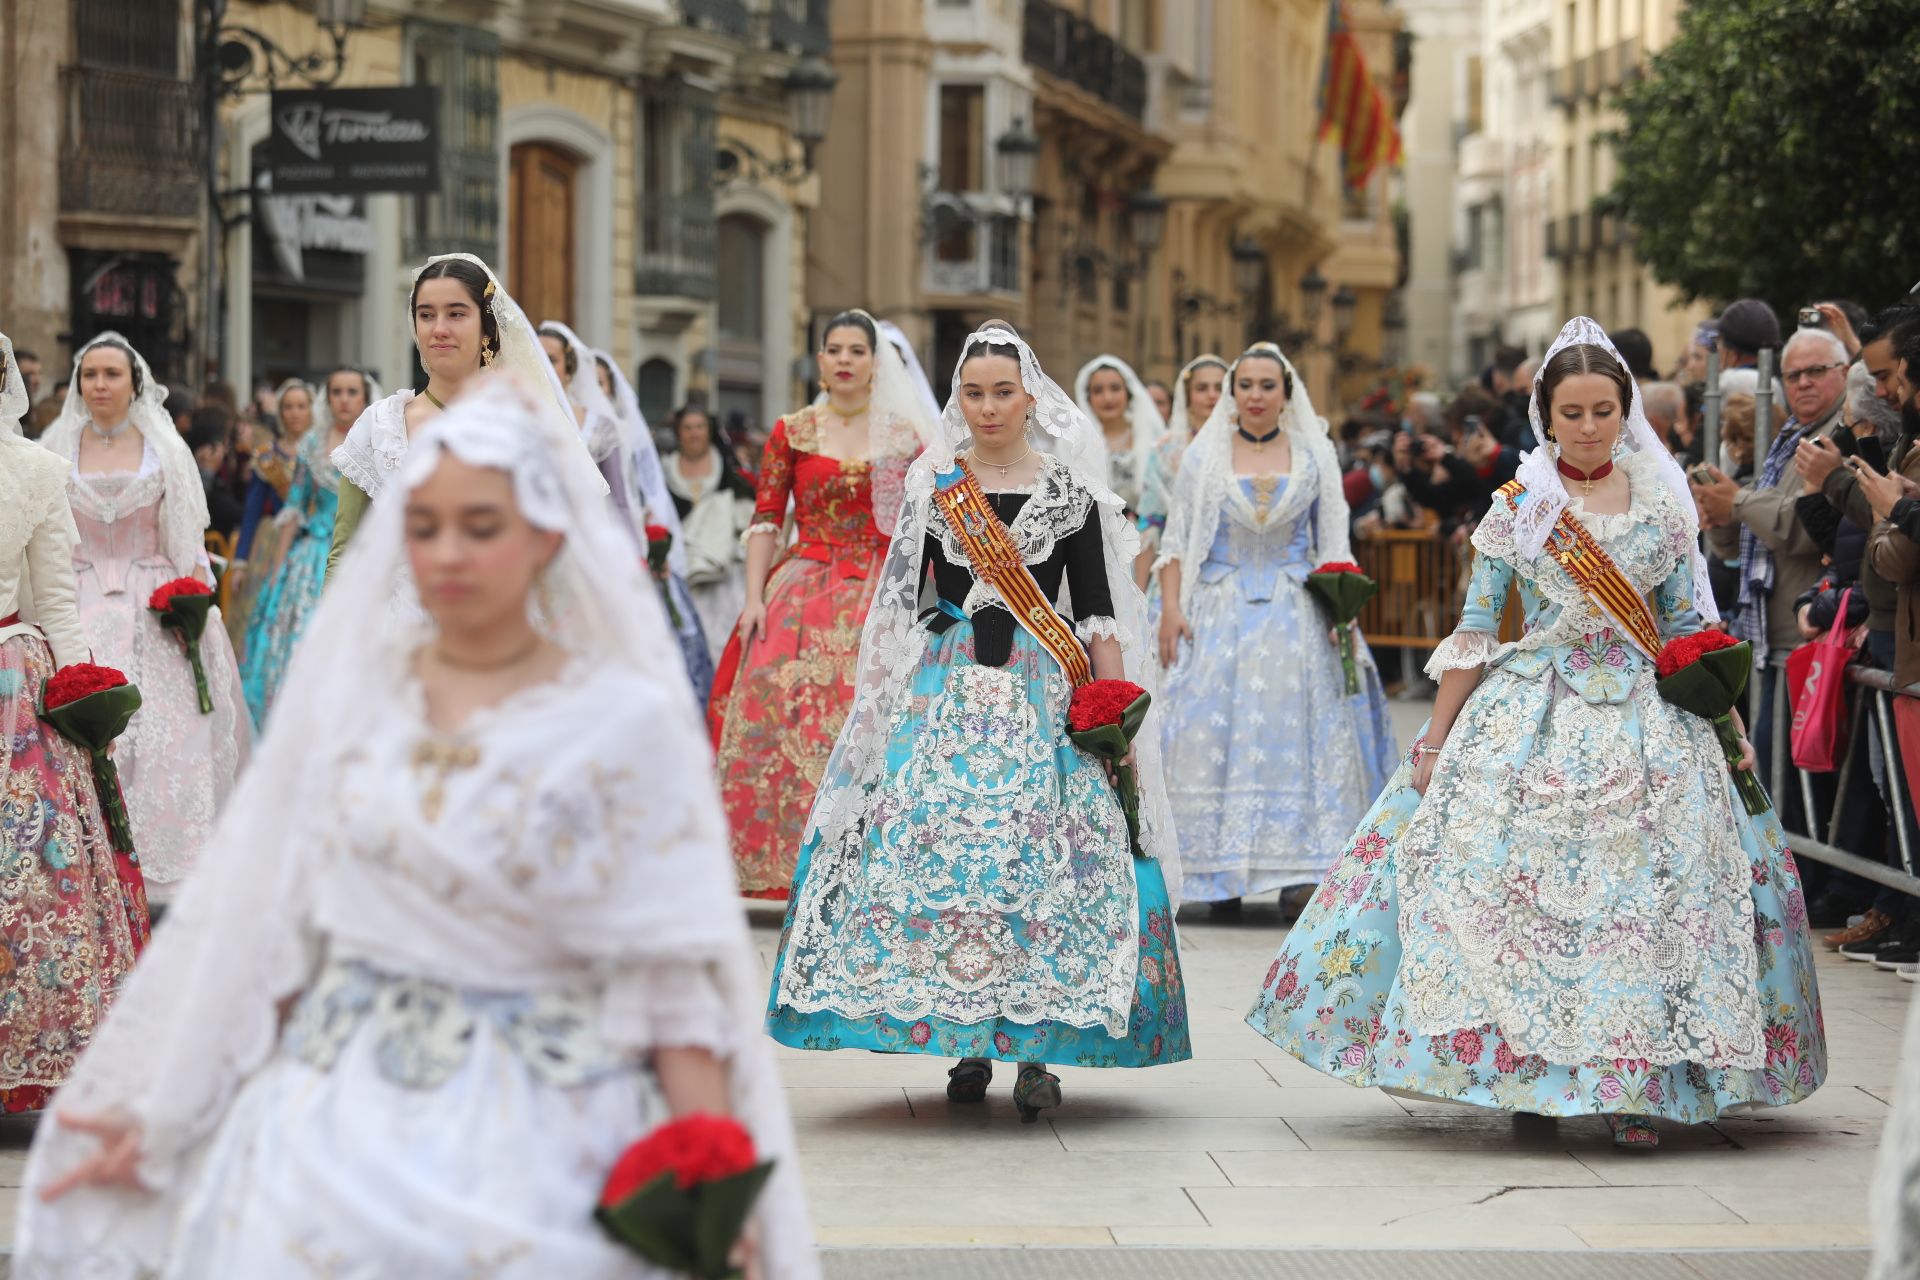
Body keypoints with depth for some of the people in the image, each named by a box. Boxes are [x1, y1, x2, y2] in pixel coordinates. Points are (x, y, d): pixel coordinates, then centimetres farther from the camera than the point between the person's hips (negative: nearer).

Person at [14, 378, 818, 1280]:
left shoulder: (623, 721, -6)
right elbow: (273, 933, 11)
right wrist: (159, 1115, 11)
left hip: (537, 1139, -3)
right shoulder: (349, 687, 4)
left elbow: (674, 989, -8)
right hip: (336, 1128, 3)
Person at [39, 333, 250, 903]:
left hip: (154, 615, 0)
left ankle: (162, 876, -4)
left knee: (164, 734, -9)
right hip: (80, 613, 0)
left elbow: (188, 540, 6)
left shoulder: (164, 449, 7)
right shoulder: (57, 449, 8)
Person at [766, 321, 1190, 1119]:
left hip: (1042, 694, -1)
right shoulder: (929, 485, 8)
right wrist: (874, 702, 5)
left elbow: (1100, 617, 4)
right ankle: (970, 1046, 4)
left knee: (1046, 858, -9)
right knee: (936, 850, -7)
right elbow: (897, 602, 12)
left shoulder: (1069, 493, 4)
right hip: (944, 691, 1)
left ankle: (1037, 1049, -1)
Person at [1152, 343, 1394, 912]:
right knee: (1217, 737, -5)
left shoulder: (1314, 457, 7)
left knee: (1295, 734, -4)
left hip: (1296, 618, 1)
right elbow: (1177, 541, 4)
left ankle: (1298, 871, -4)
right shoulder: (1204, 456, 5)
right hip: (1219, 614, 0)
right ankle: (1222, 874, -1)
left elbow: (1334, 544, 8)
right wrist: (1170, 609, -7)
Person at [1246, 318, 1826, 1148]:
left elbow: (1689, 629, 11)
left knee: (1647, 893, -6)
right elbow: (1475, 630, 2)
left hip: (1644, 719, 1)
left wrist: (1731, 727, 7)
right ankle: (1524, 1072, 5)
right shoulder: (1518, 507, 1)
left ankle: (1636, 1082, 0)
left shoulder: (1662, 504, 6)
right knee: (1512, 877, -8)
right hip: (1534, 717, -1)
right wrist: (1434, 739, -1)